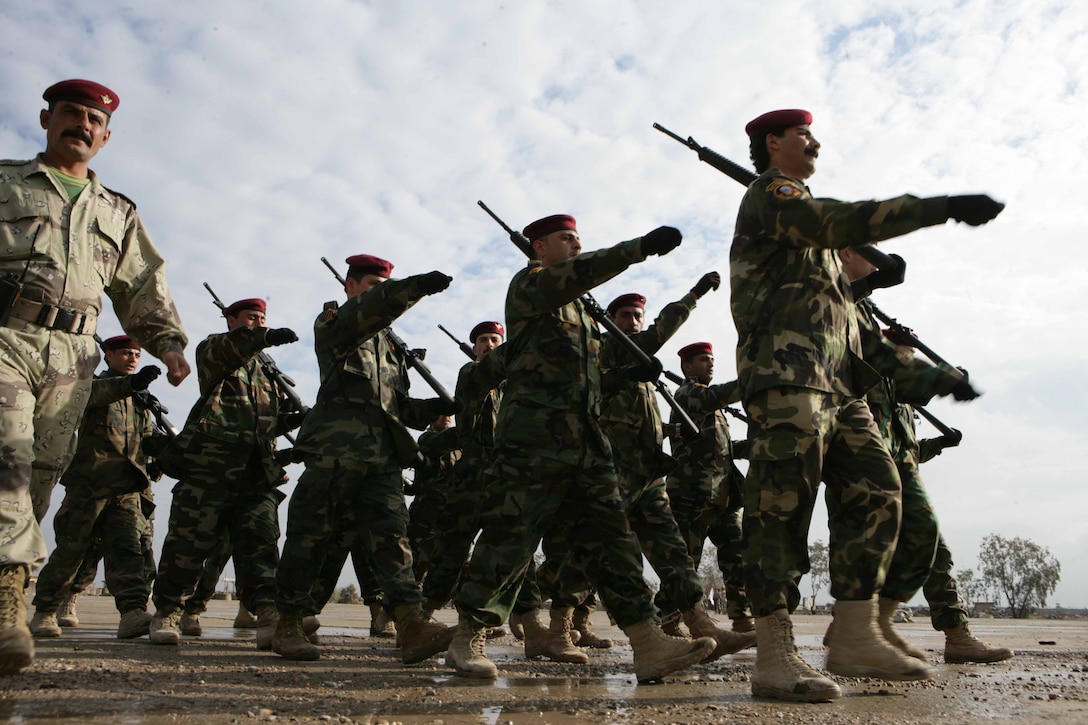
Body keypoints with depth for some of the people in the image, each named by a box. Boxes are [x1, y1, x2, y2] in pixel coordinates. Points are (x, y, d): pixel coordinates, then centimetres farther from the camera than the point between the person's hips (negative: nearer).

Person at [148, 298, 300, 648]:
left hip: (258, 473, 5)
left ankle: (269, 615, -14)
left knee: (261, 541, -7)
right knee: (190, 541, -1)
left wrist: (293, 419, 5)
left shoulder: (268, 369, 26)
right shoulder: (213, 348, 9)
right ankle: (167, 612, 14)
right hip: (209, 465, -4)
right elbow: (226, 350, -18)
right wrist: (266, 336, -34)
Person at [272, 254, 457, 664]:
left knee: (391, 534, -7)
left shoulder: (385, 343, 29)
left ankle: (412, 626, -16)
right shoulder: (332, 323, 9)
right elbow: (366, 311, -17)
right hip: (336, 450, -6)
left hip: (383, 457, 6)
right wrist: (416, 286, -29)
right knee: (311, 536, 0)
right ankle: (288, 626, 12)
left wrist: (434, 408, 8)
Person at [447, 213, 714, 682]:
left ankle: (648, 645, -2)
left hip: (586, 440, 8)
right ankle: (467, 639, 7)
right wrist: (640, 247, -25)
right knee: (510, 536, -6)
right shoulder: (528, 284, 3)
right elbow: (571, 276, -19)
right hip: (534, 438, -8)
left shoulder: (578, 307, 28)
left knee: (610, 534, 0)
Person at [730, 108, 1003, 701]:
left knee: (875, 492, 3)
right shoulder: (768, 193, 3)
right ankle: (774, 657, -14)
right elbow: (843, 223, -16)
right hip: (786, 370, -10)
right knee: (782, 506, -14)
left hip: (837, 380, 10)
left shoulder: (803, 215, 33)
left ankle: (856, 639, 5)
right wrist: (943, 207, -16)